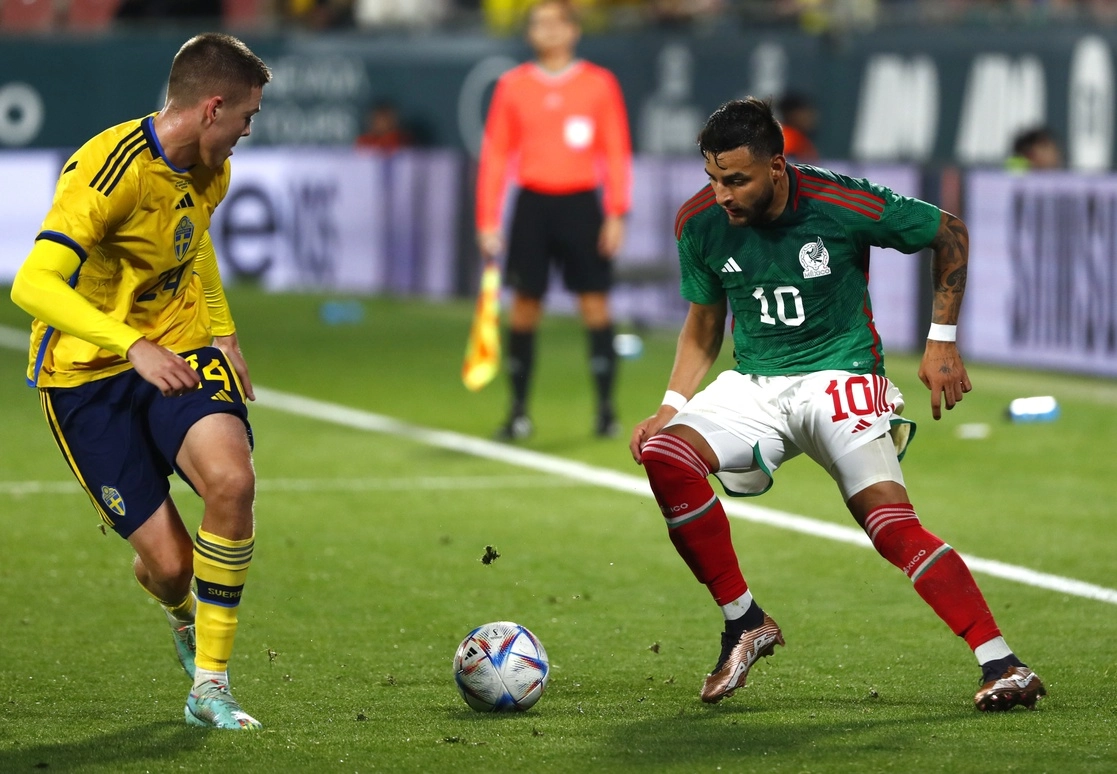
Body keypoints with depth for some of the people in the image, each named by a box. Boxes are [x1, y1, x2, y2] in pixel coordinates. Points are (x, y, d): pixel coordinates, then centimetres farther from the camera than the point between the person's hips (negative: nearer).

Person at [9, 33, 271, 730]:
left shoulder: (210, 171, 3)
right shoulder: (111, 169, -24)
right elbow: (33, 286, -34)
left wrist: (223, 332, 16)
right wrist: (134, 346, -45)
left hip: (179, 351, 6)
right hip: (87, 375, -6)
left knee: (232, 482, -26)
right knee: (169, 563, -9)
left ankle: (210, 687, -11)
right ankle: (181, 610, 34)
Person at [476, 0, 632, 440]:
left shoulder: (600, 85, 2)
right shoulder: (512, 86, 6)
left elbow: (616, 152, 1)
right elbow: (495, 155, 7)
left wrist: (616, 214, -7)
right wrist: (487, 219, 1)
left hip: (580, 205, -1)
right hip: (533, 204, 1)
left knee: (595, 302, -3)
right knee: (525, 304, 1)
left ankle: (606, 410, 3)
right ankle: (518, 412, 8)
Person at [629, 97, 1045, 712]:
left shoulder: (842, 205, -16)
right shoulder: (700, 224, -4)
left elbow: (950, 235, 0)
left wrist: (941, 342, -1)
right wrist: (671, 407, 2)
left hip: (838, 378, -4)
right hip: (752, 384, 4)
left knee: (890, 520, -25)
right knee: (664, 455, -24)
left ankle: (1002, 665, -23)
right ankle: (743, 623, -10)